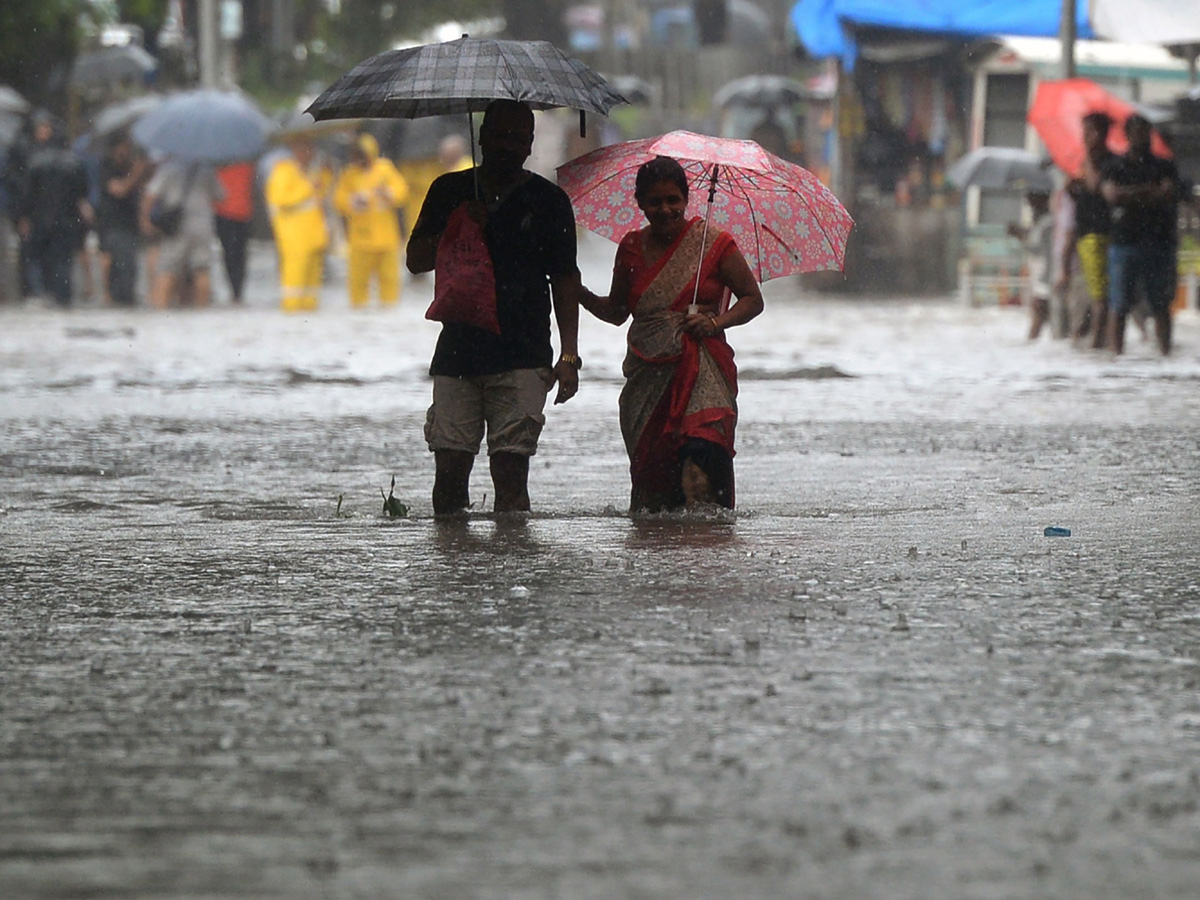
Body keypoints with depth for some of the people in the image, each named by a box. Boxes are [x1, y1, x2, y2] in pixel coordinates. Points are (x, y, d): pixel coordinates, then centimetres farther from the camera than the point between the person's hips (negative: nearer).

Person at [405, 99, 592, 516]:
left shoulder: (548, 200, 7)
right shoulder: (450, 191, 13)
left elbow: (564, 280, 6)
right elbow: (416, 260, 12)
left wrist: (569, 356, -2)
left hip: (523, 358, -2)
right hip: (458, 349, 2)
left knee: (510, 468, -10)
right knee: (449, 468, -2)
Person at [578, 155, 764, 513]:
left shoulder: (713, 243, 3)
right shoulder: (631, 248, 12)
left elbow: (753, 299, 8)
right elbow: (617, 311, 22)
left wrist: (717, 322, -10)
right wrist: (584, 298, 2)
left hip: (702, 366, -4)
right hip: (647, 372, 4)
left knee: (701, 452, -25)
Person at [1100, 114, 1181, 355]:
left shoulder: (1164, 167, 14)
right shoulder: (1114, 167, 11)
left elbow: (1169, 194, -3)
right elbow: (1111, 194, -6)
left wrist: (1130, 195, -5)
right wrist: (1147, 191, -4)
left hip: (1159, 242, 1)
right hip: (1124, 242, -1)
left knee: (1161, 305, 0)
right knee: (1119, 306, -7)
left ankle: (1165, 351, 0)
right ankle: (1116, 353, -7)